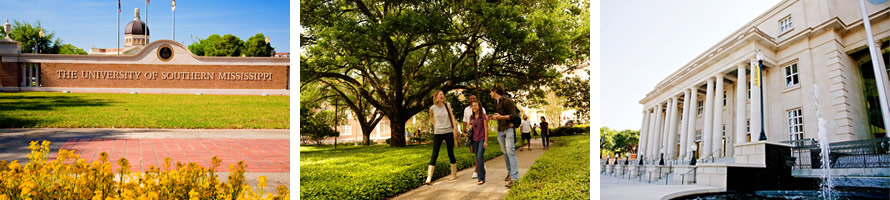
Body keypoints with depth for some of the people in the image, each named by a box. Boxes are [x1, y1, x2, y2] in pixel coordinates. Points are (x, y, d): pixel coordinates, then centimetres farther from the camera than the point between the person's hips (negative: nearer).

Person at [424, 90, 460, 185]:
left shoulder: (447, 105, 0)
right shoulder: (432, 108, -1)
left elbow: (452, 116, 4)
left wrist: (455, 128, -4)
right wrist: (435, 126, 8)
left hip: (449, 132, 1)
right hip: (437, 133, -1)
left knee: (451, 153, 8)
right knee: (434, 154, -4)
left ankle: (454, 174, 22)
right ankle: (429, 177, -7)